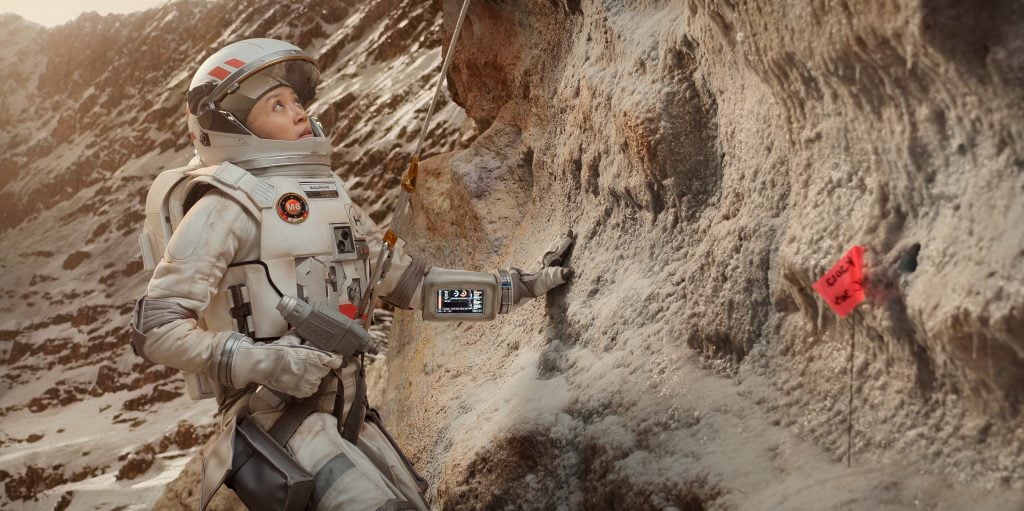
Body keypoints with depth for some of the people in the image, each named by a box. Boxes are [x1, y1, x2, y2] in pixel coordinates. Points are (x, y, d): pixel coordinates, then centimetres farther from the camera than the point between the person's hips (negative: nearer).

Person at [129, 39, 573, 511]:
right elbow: (155, 328, -13)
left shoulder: (327, 198, 15)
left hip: (347, 413, 8)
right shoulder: (229, 203, -9)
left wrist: (519, 286, 18)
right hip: (278, 415, -8)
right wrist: (265, 362, -25)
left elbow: (408, 281, 19)